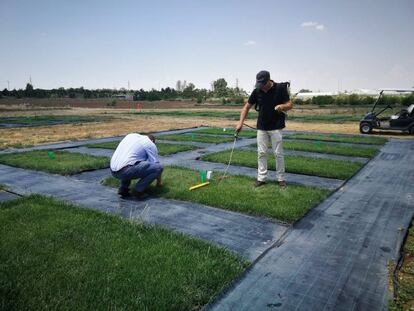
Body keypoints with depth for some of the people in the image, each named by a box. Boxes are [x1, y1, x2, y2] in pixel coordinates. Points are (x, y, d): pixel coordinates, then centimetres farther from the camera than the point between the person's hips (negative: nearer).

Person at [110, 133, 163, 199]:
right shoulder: (150, 144, 8)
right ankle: (137, 191, 0)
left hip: (113, 171, 7)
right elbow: (156, 164, 11)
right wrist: (159, 181, 29)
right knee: (158, 167, -1)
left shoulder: (131, 135, 26)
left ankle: (123, 189, 19)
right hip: (125, 171, -7)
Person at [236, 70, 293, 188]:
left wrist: (282, 106, -30)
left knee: (278, 153, 1)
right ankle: (261, 178, 14)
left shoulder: (280, 88, -12)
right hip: (261, 127, 3)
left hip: (276, 127, -3)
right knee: (261, 153, 5)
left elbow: (290, 105, -7)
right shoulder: (257, 91, -3)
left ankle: (281, 178, 14)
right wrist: (241, 122, -6)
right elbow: (247, 107, 4)